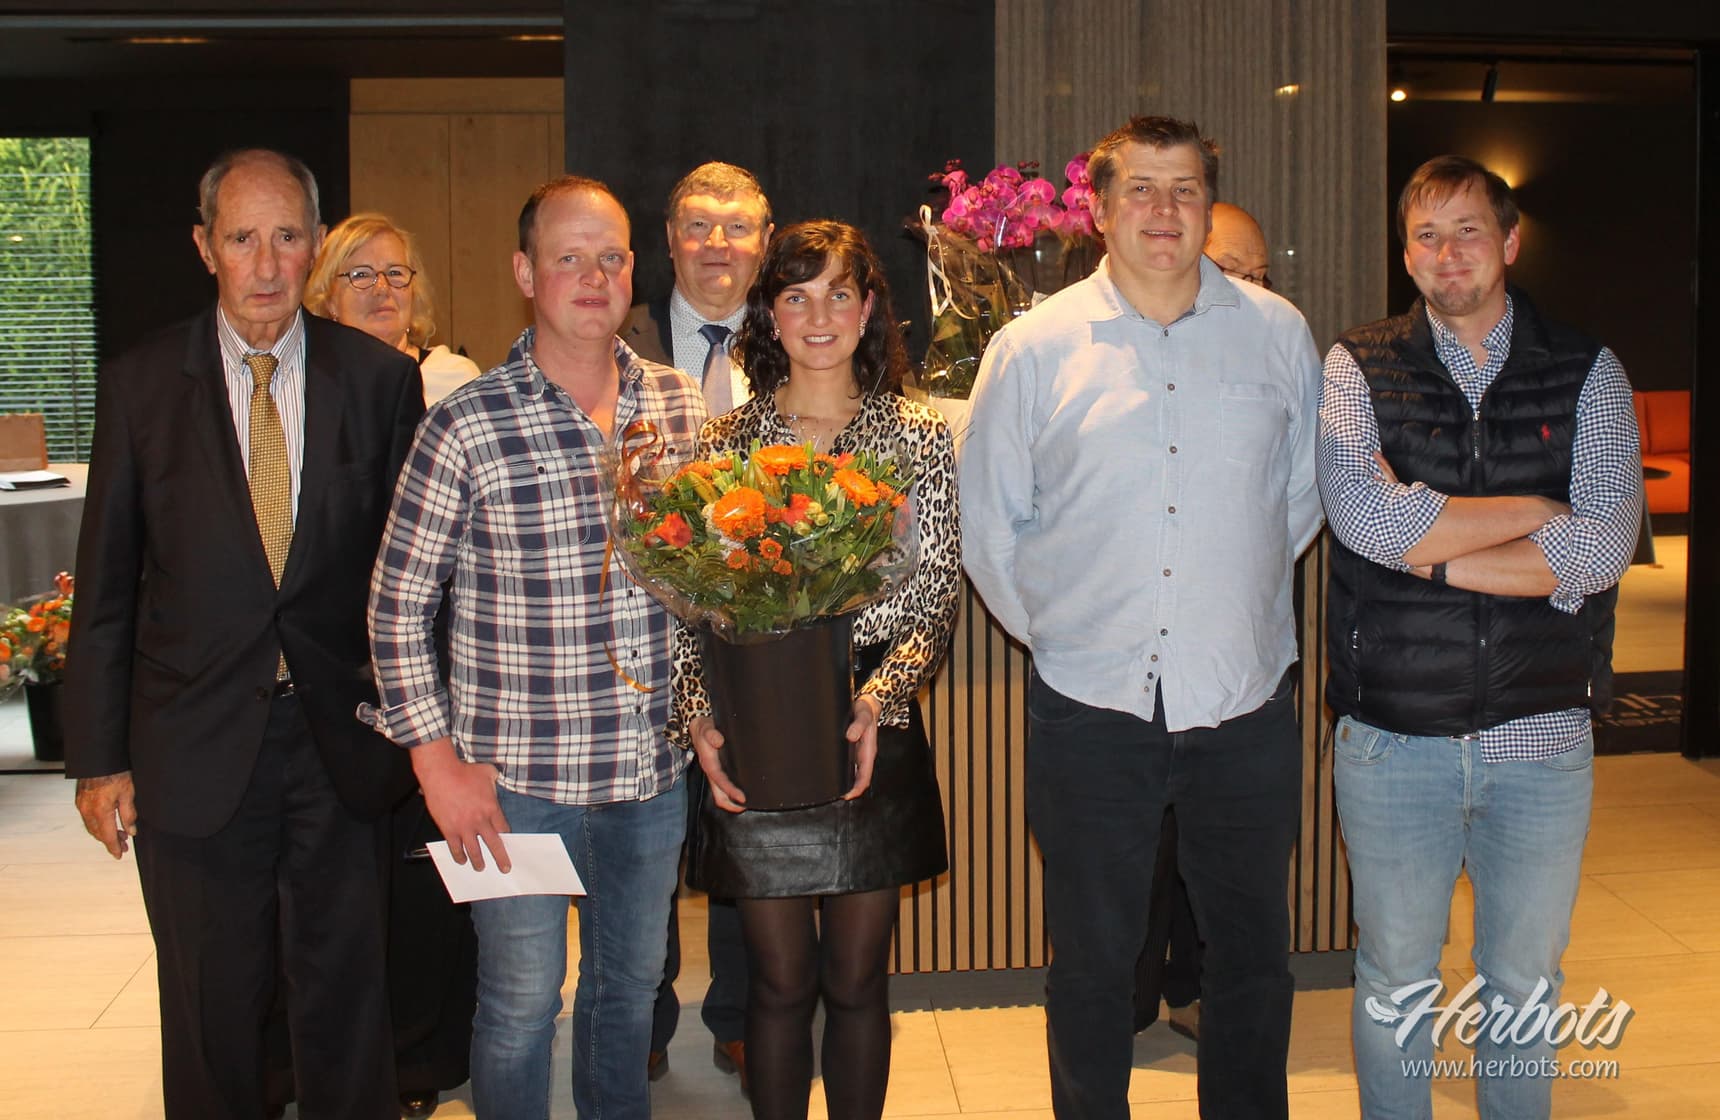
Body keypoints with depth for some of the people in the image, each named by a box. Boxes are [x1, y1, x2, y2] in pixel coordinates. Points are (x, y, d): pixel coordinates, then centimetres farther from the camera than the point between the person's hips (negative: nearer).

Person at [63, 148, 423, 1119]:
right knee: (212, 1011, 12)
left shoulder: (382, 379, -1)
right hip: (195, 749, 0)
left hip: (340, 742, 0)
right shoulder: (141, 386, -1)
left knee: (348, 999, 13)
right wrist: (98, 758, 0)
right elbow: (105, 588, 2)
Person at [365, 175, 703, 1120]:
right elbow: (398, 602, -6)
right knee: (521, 1001, 9)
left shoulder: (681, 407, 1)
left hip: (653, 767, 4)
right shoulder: (465, 428, -11)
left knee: (631, 983, 19)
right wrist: (435, 759, -8)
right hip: (517, 775, -4)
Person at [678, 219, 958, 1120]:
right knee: (780, 981, 8)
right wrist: (698, 717, -13)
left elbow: (935, 599, -2)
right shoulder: (726, 442, 3)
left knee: (857, 979, 9)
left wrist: (878, 699, -17)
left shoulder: (921, 437, 3)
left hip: (872, 733, 0)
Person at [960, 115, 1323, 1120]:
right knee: (1092, 963, 11)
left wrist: (1242, 590, 11)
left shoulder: (1279, 335, 2)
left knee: (1253, 958, 14)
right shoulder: (1034, 348, -2)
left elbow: (1307, 491, 14)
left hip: (1246, 706, 2)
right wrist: (1053, 627, 5)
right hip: (1091, 707, -1)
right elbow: (987, 522, 5)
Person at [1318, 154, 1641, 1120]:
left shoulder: (1588, 375, 3)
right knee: (1394, 983, 12)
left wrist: (1427, 544, -14)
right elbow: (1366, 517, -18)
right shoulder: (1359, 369, 0)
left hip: (1541, 737, 1)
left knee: (1526, 983, 16)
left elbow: (1603, 548, -12)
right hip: (1393, 736, -1)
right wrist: (1540, 510, -11)